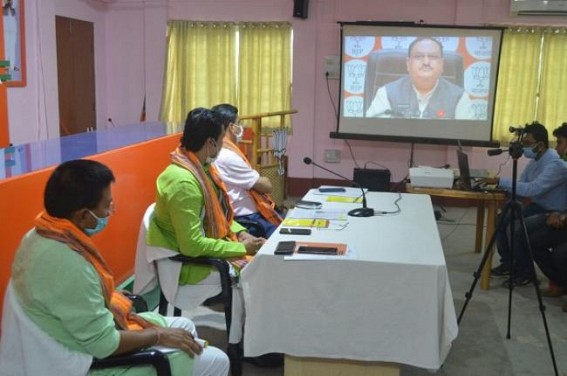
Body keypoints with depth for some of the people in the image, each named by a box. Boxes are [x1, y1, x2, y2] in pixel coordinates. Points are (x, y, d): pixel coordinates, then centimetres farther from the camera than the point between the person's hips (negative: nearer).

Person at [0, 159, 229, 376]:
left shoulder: (44, 234, -4)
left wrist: (128, 316, 3)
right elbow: (104, 344, -26)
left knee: (184, 327, 21)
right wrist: (159, 335, -12)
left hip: (81, 334, 10)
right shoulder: (68, 264, -34)